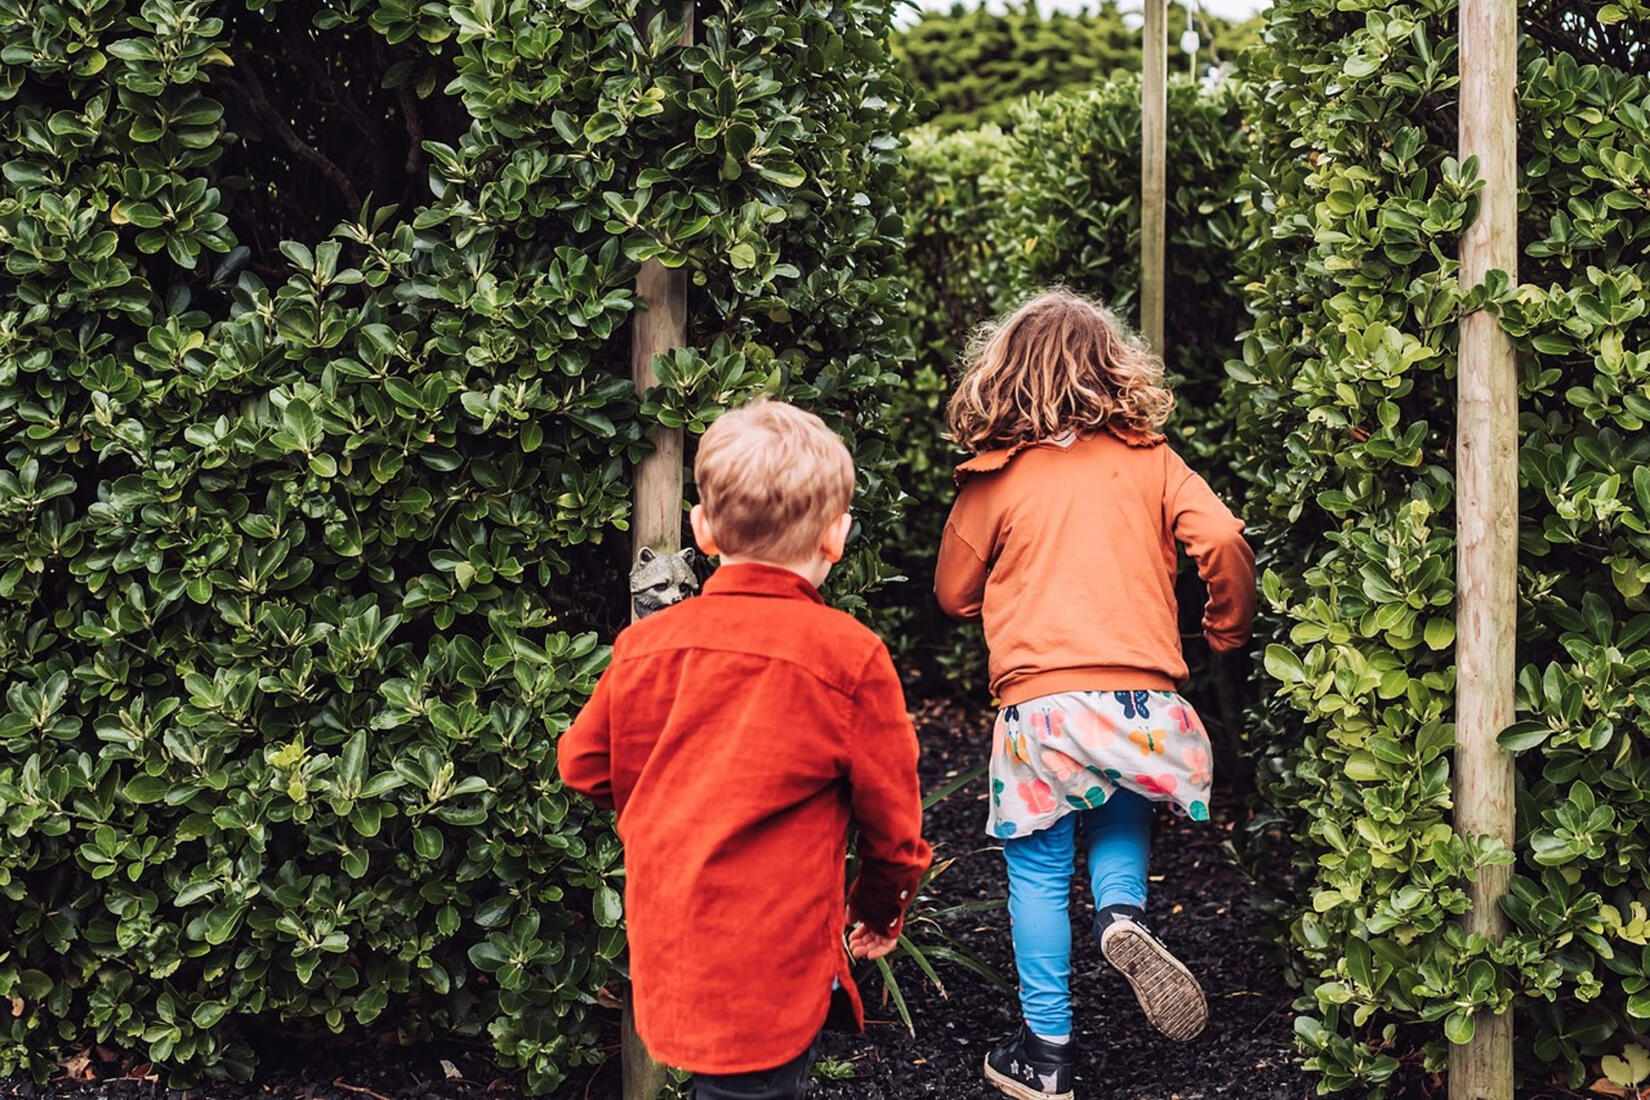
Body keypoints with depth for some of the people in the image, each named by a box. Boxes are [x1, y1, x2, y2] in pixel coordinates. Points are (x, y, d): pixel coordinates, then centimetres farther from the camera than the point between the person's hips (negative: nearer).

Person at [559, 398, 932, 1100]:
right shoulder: (848, 655, -12)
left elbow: (583, 764, 13)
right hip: (768, 975, -5)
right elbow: (892, 813, -3)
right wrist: (880, 912, 16)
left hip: (664, 957, 5)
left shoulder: (643, 644, 0)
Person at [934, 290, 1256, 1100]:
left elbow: (953, 594, 12)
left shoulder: (994, 479, 4)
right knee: (1119, 809, 29)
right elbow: (1223, 541, -4)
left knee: (1038, 872, 12)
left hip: (1039, 705, -1)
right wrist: (1228, 629, 12)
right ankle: (1122, 912, 0)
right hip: (1143, 699, 2)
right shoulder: (1149, 460, 6)